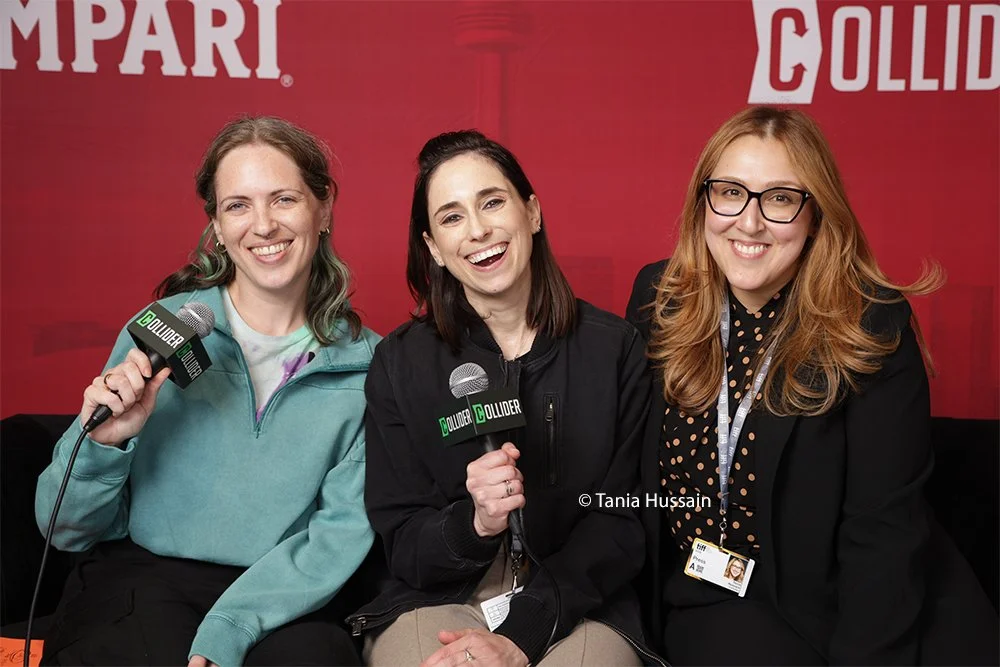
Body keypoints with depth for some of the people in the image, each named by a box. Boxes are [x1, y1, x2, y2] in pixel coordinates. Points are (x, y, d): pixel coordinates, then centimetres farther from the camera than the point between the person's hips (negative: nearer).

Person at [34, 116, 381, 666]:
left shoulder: (366, 364, 0)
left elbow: (342, 531, -5)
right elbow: (69, 532, 2)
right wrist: (103, 442, -18)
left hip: (281, 601, 1)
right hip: (141, 578, 0)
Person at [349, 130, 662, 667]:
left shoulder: (617, 349, -2)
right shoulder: (399, 364, -1)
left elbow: (622, 524, -3)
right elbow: (401, 545, 0)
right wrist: (475, 524, -22)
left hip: (577, 607, 0)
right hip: (436, 604, 0)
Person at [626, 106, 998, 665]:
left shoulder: (873, 326, -12)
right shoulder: (659, 298, -2)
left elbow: (883, 528, -13)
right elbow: (627, 468, 5)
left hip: (832, 597, -1)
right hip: (709, 600, 1)